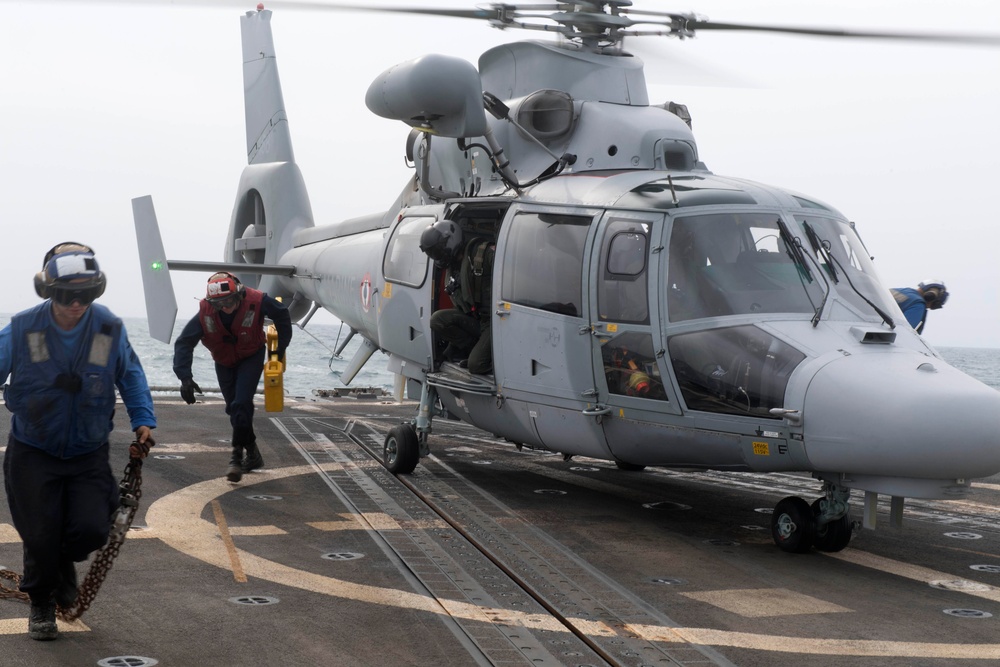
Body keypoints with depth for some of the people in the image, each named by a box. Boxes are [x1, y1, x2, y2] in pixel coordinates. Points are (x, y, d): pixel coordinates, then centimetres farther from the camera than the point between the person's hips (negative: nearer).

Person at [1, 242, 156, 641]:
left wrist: (143, 421, -1)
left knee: (91, 530, -12)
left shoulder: (110, 329, -8)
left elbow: (131, 376, 8)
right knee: (41, 537, -2)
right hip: (33, 454, -1)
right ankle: (41, 605, 27)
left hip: (88, 454, 1)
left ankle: (64, 562, 26)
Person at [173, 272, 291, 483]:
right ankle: (253, 455, 24)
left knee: (241, 404, -20)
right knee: (234, 408, 7)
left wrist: (281, 346, -4)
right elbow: (184, 343, -27)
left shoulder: (256, 301, -30)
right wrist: (185, 377, -39)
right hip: (224, 362, 3)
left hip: (251, 357, -3)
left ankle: (237, 457, -14)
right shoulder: (205, 313, -28)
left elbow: (281, 314, -8)